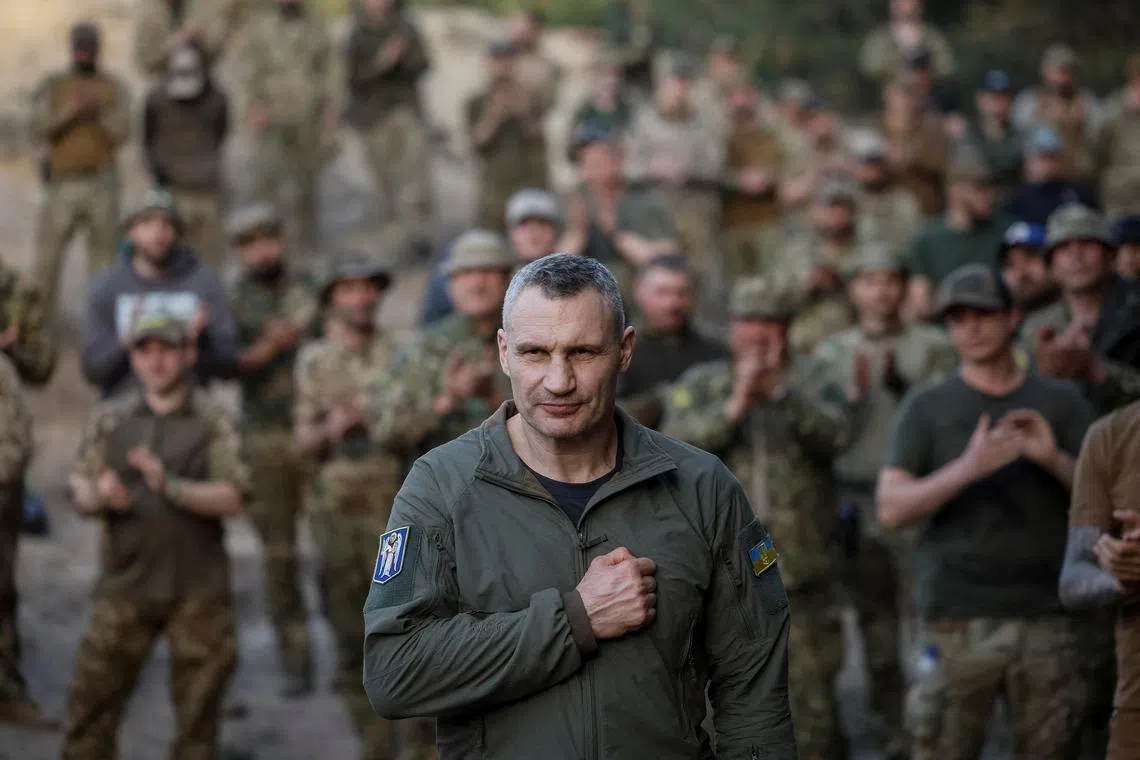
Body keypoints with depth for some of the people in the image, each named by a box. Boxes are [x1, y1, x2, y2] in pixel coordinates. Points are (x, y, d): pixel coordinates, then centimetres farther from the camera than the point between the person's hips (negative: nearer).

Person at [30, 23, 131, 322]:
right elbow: (39, 129, -4)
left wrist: (99, 110, -16)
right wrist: (70, 111, -16)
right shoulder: (51, 86, 6)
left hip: (102, 183, 0)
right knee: (46, 255, -3)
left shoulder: (114, 88, 7)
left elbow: (121, 133, -1)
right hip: (62, 184, 0)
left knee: (104, 252, 3)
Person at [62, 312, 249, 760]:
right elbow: (80, 495, 6)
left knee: (199, 704, 6)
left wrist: (171, 487, -23)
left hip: (198, 590, -1)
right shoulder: (108, 420, 8)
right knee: (93, 698, 0)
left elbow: (232, 499, -9)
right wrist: (99, 497, -17)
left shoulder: (213, 422, 1)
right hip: (126, 584, 2)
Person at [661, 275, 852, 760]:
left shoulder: (810, 383, 7)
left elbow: (835, 433, -13)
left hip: (799, 573, -1)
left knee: (811, 708, 0)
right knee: (718, 706, 5)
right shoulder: (701, 384, 9)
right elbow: (676, 443, -8)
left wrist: (781, 392, -26)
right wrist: (733, 407, -19)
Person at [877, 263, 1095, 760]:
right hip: (958, 619, -1)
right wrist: (968, 468, -17)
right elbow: (890, 509, -2)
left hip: (1045, 619, 1)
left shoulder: (1061, 402, 12)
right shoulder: (927, 408, 8)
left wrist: (1054, 459, -12)